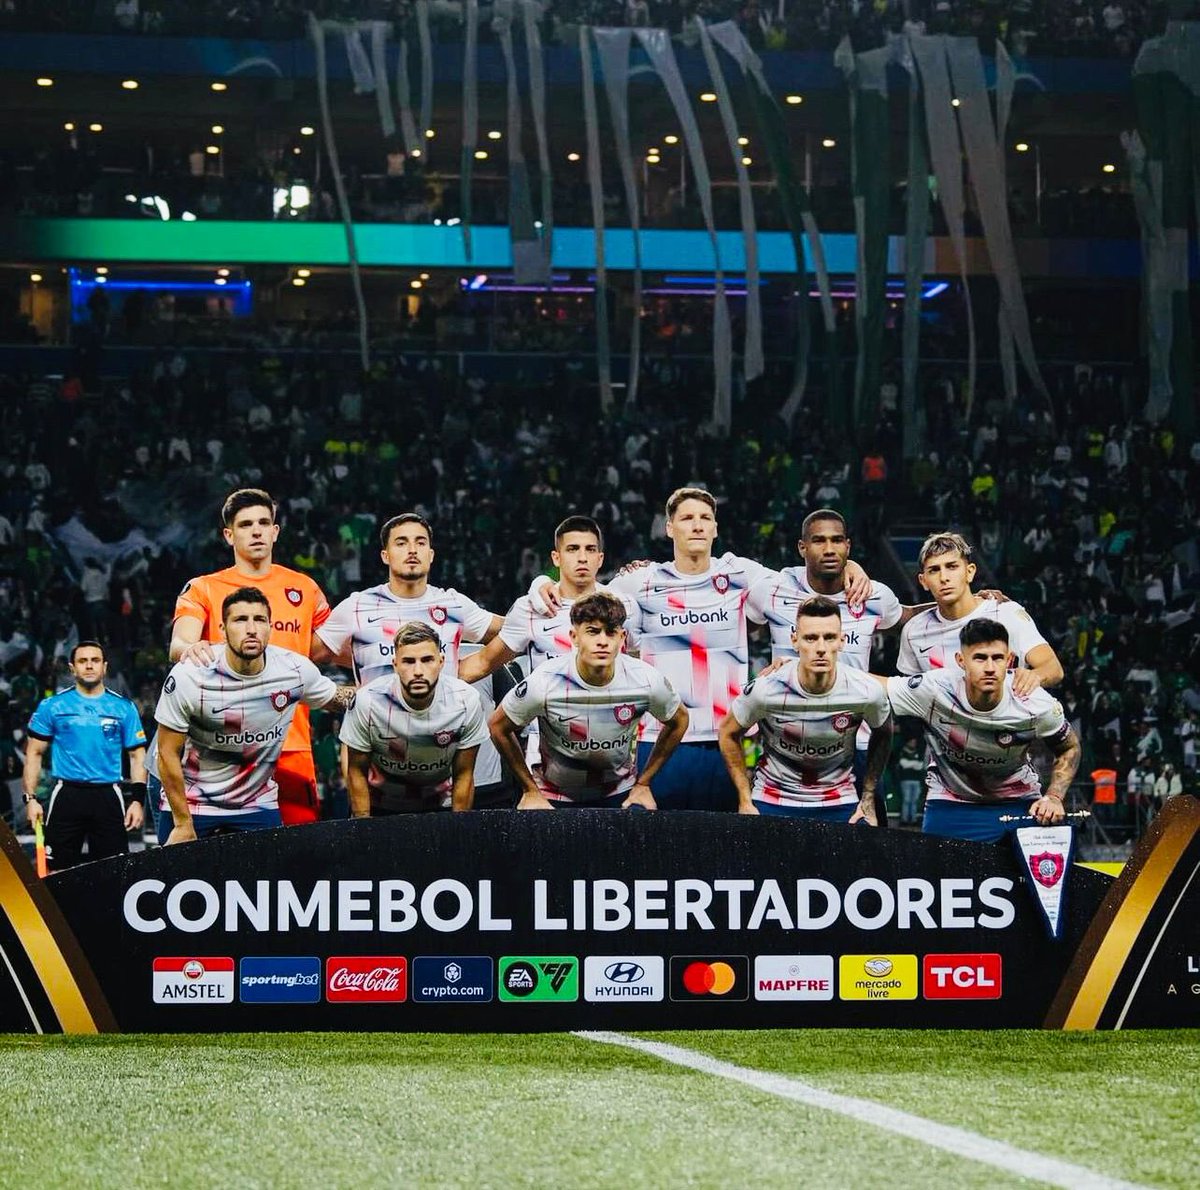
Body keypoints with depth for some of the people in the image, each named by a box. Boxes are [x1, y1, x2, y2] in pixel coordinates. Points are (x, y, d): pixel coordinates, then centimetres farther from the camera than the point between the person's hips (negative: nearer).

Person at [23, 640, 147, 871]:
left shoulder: (124, 708, 8)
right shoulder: (52, 706, 5)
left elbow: (137, 756, 10)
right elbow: (34, 753, 6)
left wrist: (138, 800, -1)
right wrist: (30, 799, -3)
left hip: (108, 798, 1)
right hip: (67, 797, -1)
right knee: (56, 871, -2)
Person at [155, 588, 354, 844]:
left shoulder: (295, 669, -10)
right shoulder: (188, 676, -19)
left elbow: (339, 698, 10)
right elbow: (168, 754, -12)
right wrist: (183, 825, -11)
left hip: (258, 806, 2)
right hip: (190, 805, -2)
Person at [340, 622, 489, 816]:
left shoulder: (466, 702, -19)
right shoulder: (368, 701, -22)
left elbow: (463, 775, -7)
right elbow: (357, 771, -9)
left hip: (439, 808, 1)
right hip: (379, 806, 0)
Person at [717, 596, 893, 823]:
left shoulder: (866, 692, -17)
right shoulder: (765, 690, -22)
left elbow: (883, 735, 6)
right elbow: (728, 733, -2)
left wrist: (868, 800, 4)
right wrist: (745, 802, -2)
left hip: (839, 803, 1)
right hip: (772, 801, -1)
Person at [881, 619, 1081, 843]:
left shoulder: (1036, 705, -22)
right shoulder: (933, 690, -28)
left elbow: (1069, 748, -3)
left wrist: (1054, 797, -17)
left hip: (1019, 804, 1)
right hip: (948, 805, -1)